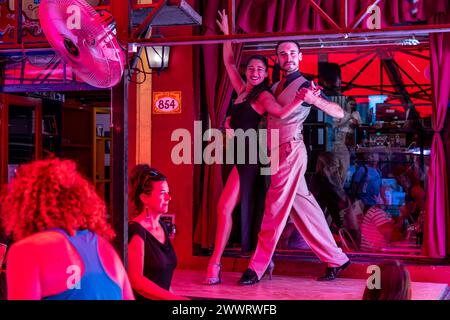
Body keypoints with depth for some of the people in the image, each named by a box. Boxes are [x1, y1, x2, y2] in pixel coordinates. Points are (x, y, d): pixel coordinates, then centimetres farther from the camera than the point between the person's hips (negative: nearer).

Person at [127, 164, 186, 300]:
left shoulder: (163, 226, 11)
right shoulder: (135, 231, -11)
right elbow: (136, 280, -17)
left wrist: (172, 295, 8)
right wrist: (175, 298, -20)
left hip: (162, 296, 7)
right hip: (141, 297, -7)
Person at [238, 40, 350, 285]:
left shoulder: (305, 86, -6)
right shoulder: (276, 87, 18)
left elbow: (339, 112, -12)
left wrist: (314, 100, -29)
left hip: (290, 152, -8)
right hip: (278, 153, 8)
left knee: (274, 211, -4)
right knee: (303, 208, 10)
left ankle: (257, 268, 2)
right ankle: (335, 259, 17)